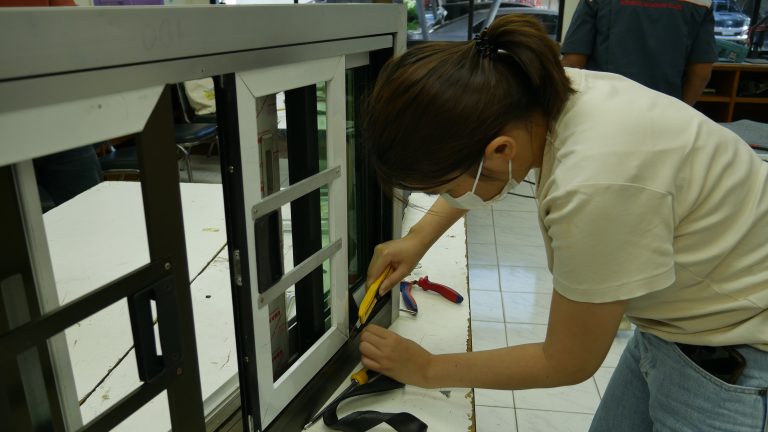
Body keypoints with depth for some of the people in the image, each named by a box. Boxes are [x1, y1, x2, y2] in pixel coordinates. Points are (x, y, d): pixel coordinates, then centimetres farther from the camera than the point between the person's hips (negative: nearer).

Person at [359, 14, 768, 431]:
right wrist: (419, 237, 4)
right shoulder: (546, 94, -15)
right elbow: (478, 168, 11)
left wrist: (428, 369, -10)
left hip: (733, 362, -6)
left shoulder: (597, 184, -38)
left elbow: (567, 363, -20)